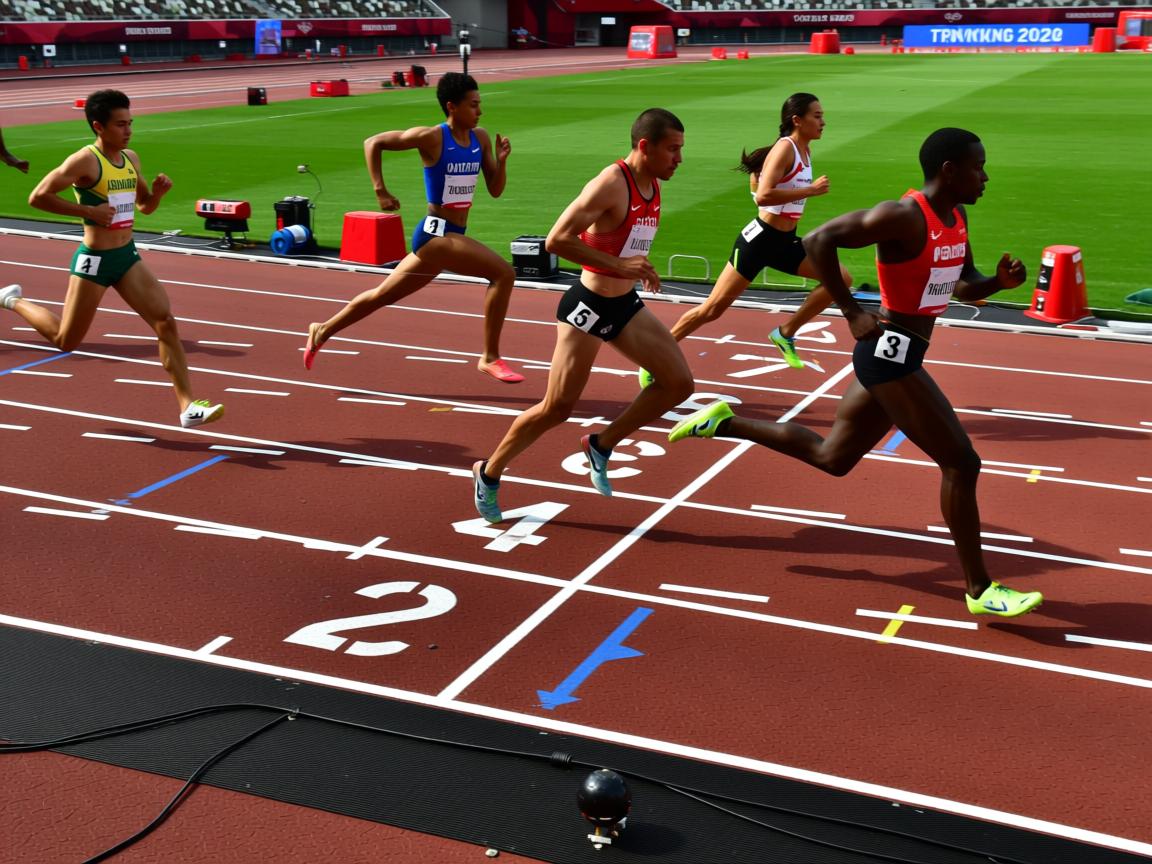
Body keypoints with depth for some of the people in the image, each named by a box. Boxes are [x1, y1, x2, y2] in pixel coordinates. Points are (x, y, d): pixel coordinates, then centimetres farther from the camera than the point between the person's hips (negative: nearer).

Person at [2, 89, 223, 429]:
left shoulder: (131, 158, 7)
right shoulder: (85, 161, -16)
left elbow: (145, 206, 20)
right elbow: (37, 197, -18)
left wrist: (158, 191, -2)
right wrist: (88, 211, -21)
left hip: (128, 257, 6)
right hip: (94, 260, -6)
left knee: (166, 323, -7)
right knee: (65, 340, 8)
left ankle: (188, 406, -6)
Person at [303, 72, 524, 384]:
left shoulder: (480, 138, 7)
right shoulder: (431, 137, -11)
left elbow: (495, 190, 9)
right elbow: (373, 143, -4)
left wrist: (502, 160, -9)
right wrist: (381, 191, -10)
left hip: (452, 235, 8)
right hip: (436, 233, -8)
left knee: (384, 295, 18)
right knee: (503, 273, -20)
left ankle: (323, 330, 33)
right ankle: (490, 358, -12)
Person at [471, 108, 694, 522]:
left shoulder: (654, 185, 6)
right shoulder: (610, 184, -21)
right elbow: (556, 240, -27)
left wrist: (640, 269, 11)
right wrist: (618, 265, -29)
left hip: (626, 305, 8)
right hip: (588, 307, -8)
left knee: (679, 383, 1)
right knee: (557, 409, -2)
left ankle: (601, 445, 15)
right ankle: (489, 473, 18)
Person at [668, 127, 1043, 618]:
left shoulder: (956, 218, 10)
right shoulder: (903, 217, -19)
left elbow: (965, 287, 21)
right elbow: (818, 241, -22)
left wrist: (1001, 281, -1)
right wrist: (852, 314, -21)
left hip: (896, 355, 10)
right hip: (890, 353, -10)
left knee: (831, 457, 18)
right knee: (961, 463, -6)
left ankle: (723, 423, 25)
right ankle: (980, 591, 4)